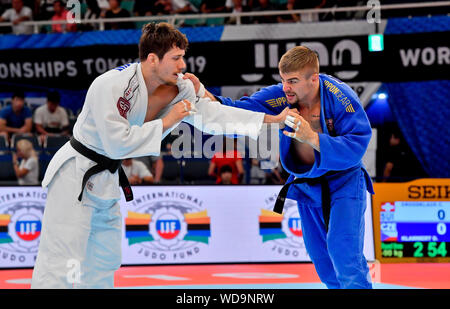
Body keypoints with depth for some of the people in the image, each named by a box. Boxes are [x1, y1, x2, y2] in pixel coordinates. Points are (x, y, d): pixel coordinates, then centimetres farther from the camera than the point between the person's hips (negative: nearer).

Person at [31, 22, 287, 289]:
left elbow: (209, 113, 3)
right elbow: (117, 143, -30)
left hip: (107, 180, 9)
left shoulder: (178, 88, -2)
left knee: (103, 266, 18)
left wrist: (273, 119, 0)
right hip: (75, 176, -9)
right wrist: (166, 122, -23)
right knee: (59, 266, -13)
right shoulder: (110, 86, -25)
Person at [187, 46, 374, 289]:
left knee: (342, 249, -19)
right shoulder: (280, 96, -15)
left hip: (343, 180, -5)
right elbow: (239, 112, -22)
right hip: (305, 184, 5)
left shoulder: (341, 99, -26)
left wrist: (311, 137, -41)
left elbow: (355, 148, -31)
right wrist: (204, 96, -39)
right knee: (321, 259, 16)